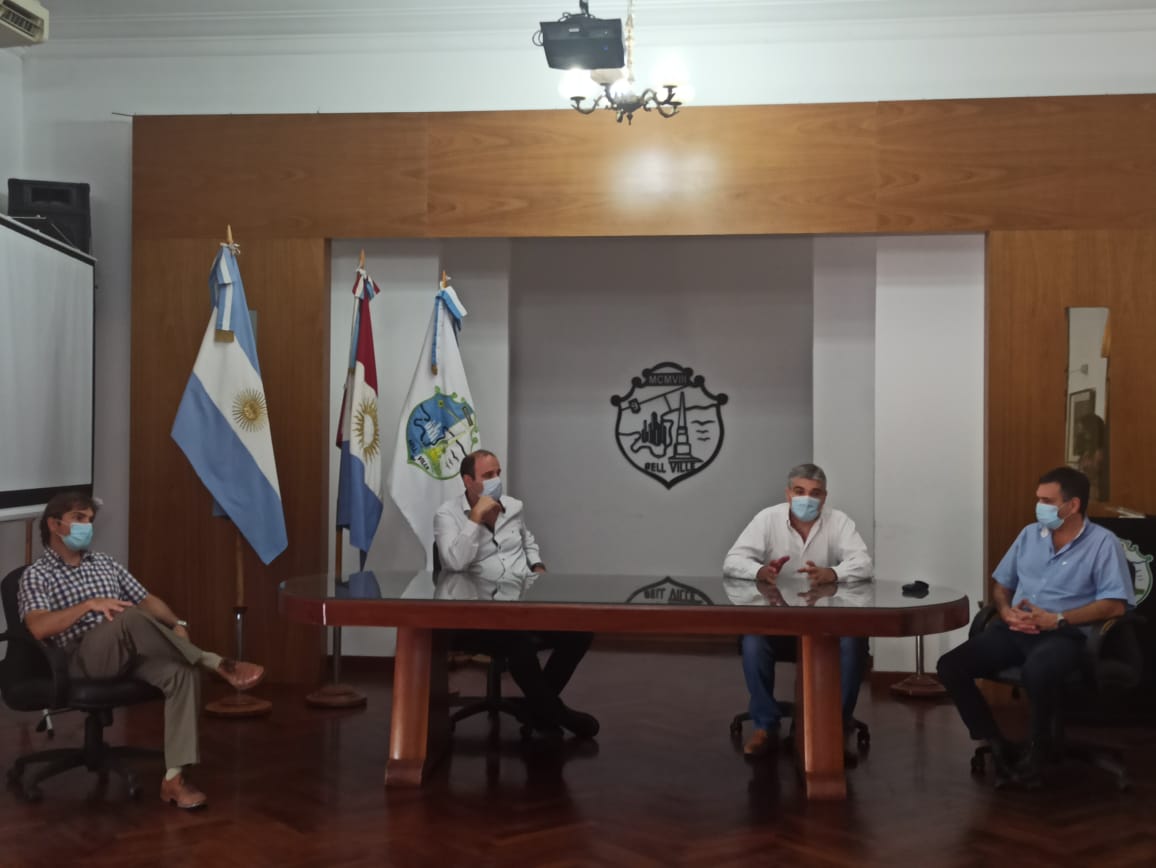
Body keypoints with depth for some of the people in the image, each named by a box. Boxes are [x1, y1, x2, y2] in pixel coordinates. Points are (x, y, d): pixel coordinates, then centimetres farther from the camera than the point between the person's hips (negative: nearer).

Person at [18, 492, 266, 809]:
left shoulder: (105, 563, 25)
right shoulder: (35, 576, 7)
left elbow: (146, 600, 20)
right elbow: (38, 628, -10)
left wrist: (175, 624, 0)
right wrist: (90, 604, -19)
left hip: (132, 652, 5)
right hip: (87, 659, -5)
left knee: (182, 671, -28)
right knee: (131, 617, -37)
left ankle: (175, 776, -32)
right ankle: (217, 664, -32)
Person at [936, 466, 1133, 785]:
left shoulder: (1103, 543, -2)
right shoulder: (1030, 534, 15)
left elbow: (1115, 605, -11)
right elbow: (1001, 584, 21)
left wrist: (1057, 619, -18)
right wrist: (1005, 611, -3)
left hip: (1065, 634, -6)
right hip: (1015, 630, 6)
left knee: (1037, 671, -40)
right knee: (951, 666, -16)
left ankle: (1038, 747, -11)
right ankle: (997, 744, -6)